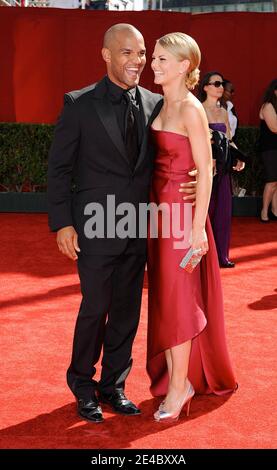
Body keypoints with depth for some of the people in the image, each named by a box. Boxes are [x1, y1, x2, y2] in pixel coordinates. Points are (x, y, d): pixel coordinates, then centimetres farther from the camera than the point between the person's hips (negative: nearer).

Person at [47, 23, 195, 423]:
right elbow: (59, 167, -4)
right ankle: (82, 384, 25)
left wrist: (189, 184, -9)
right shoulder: (80, 104, -5)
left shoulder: (155, 104, 6)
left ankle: (113, 385, 27)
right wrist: (62, 223, -10)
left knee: (127, 310, 11)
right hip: (95, 227, -4)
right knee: (95, 307, 3)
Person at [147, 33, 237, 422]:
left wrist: (198, 226, -18)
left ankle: (179, 385, 12)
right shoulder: (161, 105, 10)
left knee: (176, 297, -1)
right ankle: (173, 375, 25)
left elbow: (205, 170, -16)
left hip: (181, 210, -8)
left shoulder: (191, 109, -14)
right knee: (164, 295, 13)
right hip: (158, 207, 8)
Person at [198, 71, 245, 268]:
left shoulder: (223, 112, 14)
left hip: (223, 167, 6)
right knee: (205, 210, -2)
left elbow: (228, 139, 17)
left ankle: (221, 255, 17)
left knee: (223, 211, 8)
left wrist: (238, 159, 2)